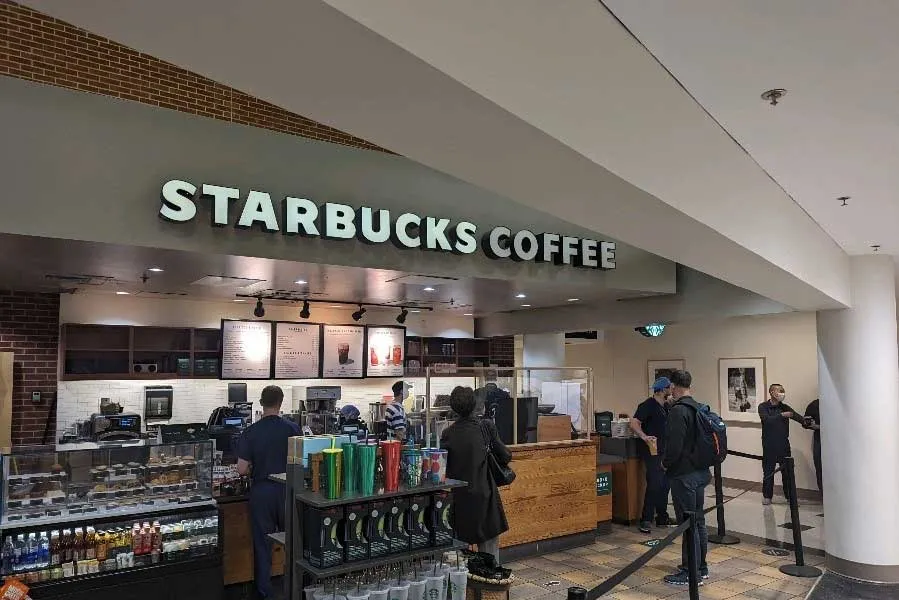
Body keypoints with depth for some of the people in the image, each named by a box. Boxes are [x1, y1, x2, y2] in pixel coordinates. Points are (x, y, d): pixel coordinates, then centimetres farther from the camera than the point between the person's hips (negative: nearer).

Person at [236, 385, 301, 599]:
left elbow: (242, 469, -10)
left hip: (261, 491, 0)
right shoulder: (293, 429, -10)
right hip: (287, 490, 1)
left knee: (262, 541, 12)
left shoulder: (250, 432, -10)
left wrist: (254, 468, 11)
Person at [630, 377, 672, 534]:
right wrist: (645, 437, -35)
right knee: (654, 484, -11)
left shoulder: (666, 406, 12)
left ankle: (662, 518, 23)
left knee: (664, 484, 12)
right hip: (651, 451, -9)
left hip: (664, 451, 9)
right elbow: (634, 424, -22)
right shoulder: (648, 405, -14)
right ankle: (646, 520, -4)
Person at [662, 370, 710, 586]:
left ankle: (691, 573, 5)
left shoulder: (678, 411, -19)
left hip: (683, 474, -9)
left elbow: (674, 446, -23)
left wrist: (665, 462, -7)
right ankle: (701, 567, 28)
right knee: (698, 521, 17)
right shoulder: (699, 409, 9)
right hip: (701, 471, 9)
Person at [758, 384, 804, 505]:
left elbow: (797, 417, -4)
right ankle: (767, 496, 13)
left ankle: (790, 496, 14)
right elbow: (766, 419, -18)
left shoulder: (784, 407, 9)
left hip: (784, 444, 3)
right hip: (769, 444, -3)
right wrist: (782, 415, -26)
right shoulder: (763, 407, -2)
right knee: (768, 470, 2)